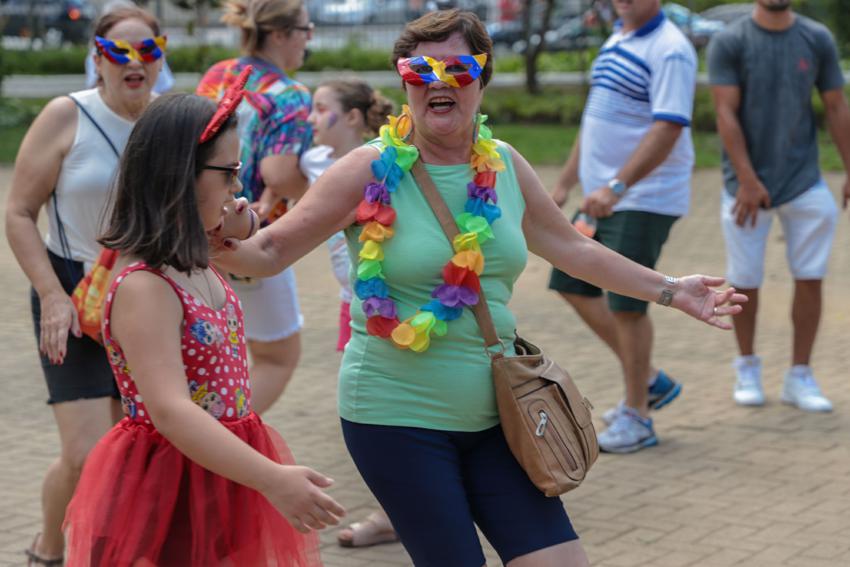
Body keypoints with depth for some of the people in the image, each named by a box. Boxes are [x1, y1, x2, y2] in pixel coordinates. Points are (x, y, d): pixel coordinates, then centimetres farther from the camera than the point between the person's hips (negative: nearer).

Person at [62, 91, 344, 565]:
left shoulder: (197, 266, 5)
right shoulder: (143, 287, -24)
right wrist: (273, 480, -39)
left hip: (220, 481, 9)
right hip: (168, 491, -9)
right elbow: (170, 412, -34)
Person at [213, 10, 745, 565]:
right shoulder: (373, 169, -10)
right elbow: (271, 251, -9)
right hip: (397, 418, -5)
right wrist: (225, 245, -31)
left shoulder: (505, 165, 3)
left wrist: (670, 290, 18)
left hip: (492, 412, 5)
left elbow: (573, 249, 16)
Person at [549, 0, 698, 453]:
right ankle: (649, 380, 25)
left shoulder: (669, 50, -16)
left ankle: (636, 417, 13)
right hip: (604, 197, 10)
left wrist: (617, 186, -32)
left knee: (625, 304, -4)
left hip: (644, 199, -9)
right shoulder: (616, 41, 13)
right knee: (572, 285, 13)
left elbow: (668, 129, -25)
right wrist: (565, 183, 20)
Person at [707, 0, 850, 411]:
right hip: (747, 185, -2)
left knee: (810, 280, -1)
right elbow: (726, 114, -9)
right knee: (746, 282, 4)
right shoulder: (729, 43, -4)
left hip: (804, 181, 2)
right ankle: (747, 366, 25)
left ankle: (799, 377, 11)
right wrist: (747, 180, -16)